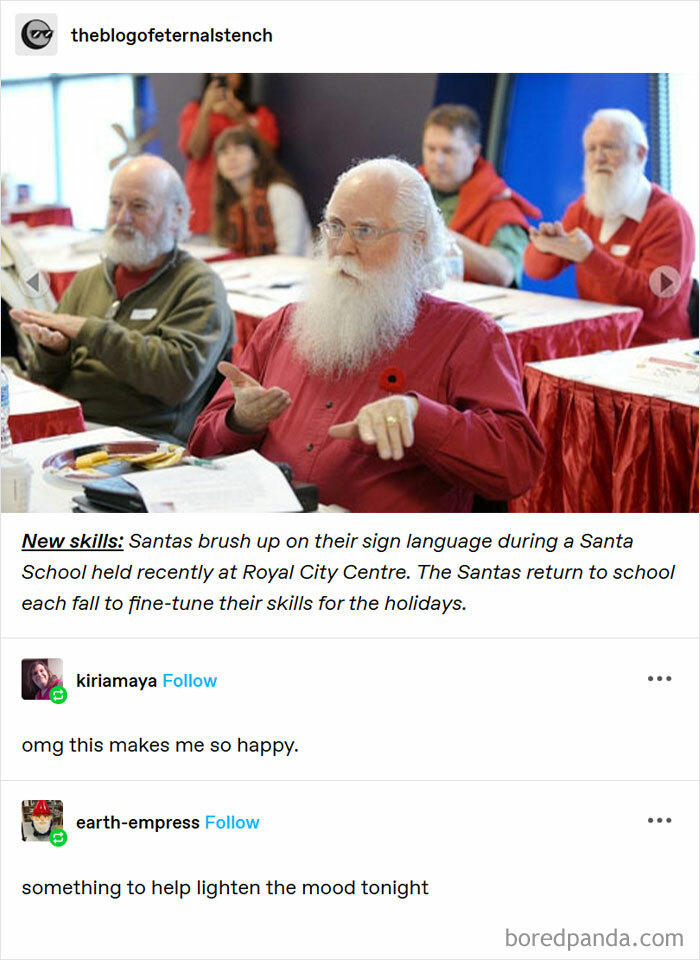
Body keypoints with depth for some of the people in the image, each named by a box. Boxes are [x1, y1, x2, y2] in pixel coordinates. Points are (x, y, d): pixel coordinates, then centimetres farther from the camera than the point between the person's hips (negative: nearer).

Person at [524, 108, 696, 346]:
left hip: (650, 350, -6)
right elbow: (537, 270, 11)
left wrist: (588, 256, -28)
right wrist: (546, 247, -14)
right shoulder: (583, 207, 11)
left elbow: (653, 300, -20)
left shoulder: (669, 217, -10)